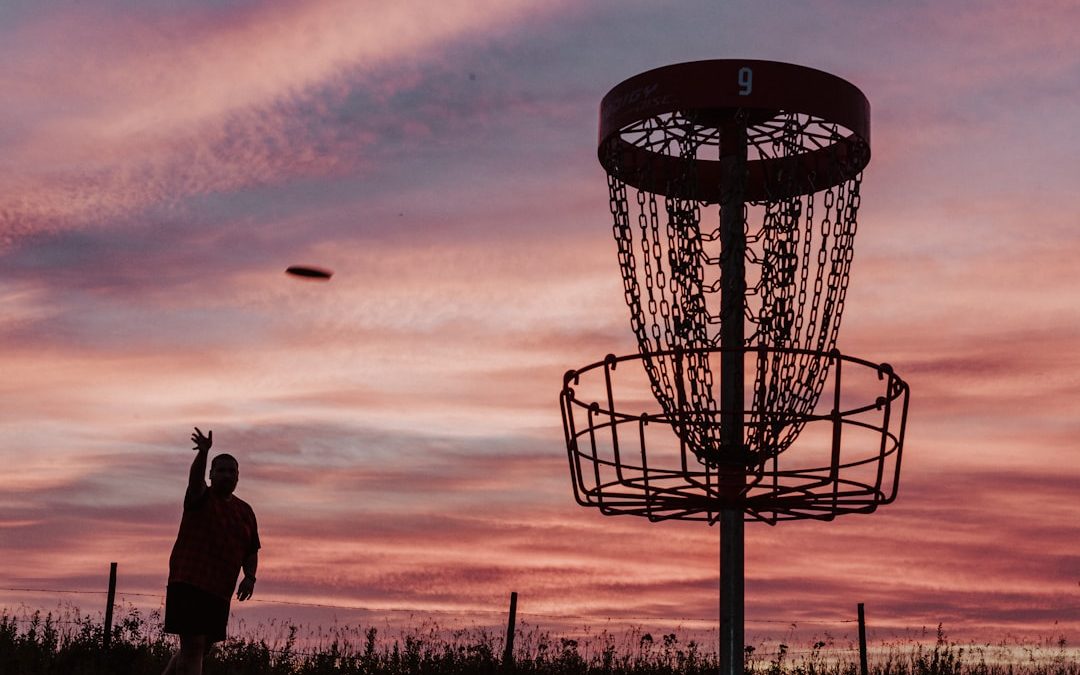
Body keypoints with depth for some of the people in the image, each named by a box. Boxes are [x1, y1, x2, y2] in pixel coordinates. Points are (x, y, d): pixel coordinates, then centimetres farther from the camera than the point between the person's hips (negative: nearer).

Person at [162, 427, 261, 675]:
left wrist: (249, 577, -1)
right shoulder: (201, 499, -1)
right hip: (189, 583, -6)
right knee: (193, 646, -13)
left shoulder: (245, 511, 14)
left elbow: (251, 552, 18)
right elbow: (195, 478, -23)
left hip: (220, 591, 6)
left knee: (198, 648, 14)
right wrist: (203, 452, -42)